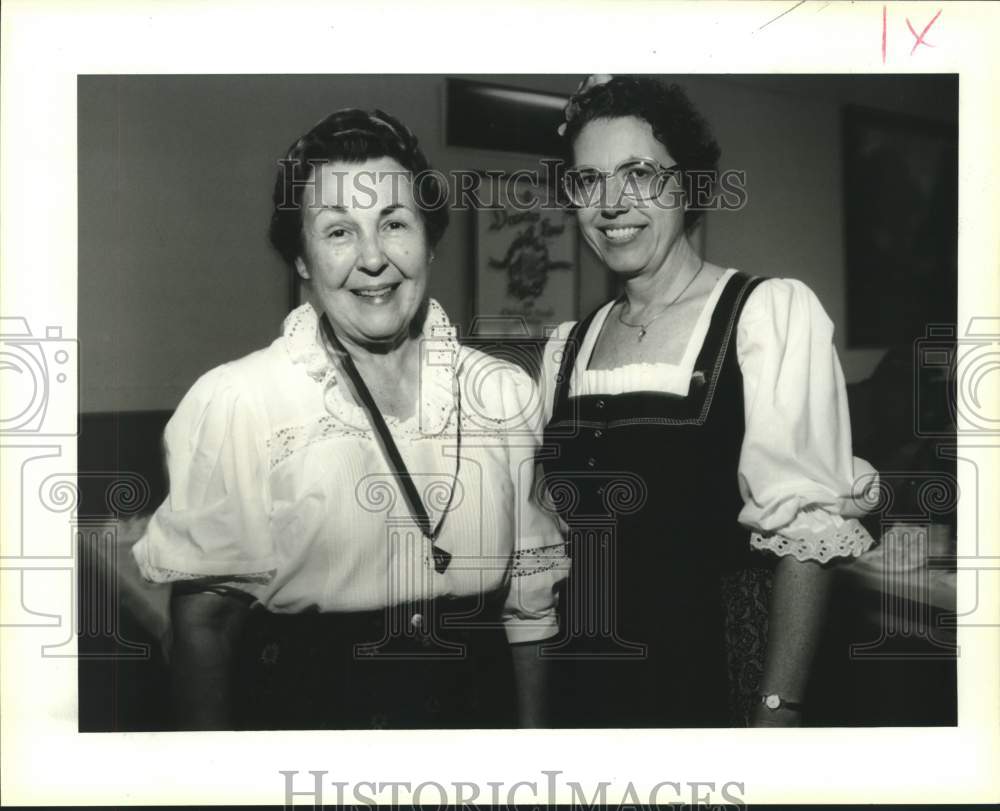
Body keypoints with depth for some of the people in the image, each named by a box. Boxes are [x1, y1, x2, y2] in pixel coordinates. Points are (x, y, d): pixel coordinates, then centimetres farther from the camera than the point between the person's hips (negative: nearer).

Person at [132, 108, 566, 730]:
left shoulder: (509, 395, -4)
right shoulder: (237, 403, -14)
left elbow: (530, 600, 3)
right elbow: (204, 612, -11)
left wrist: (532, 728, 3)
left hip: (479, 701, 4)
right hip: (304, 703, -3)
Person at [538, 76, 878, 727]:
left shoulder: (772, 311, -10)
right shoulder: (567, 346, 6)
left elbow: (807, 532, -15)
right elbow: (550, 537, 10)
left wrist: (779, 712, -21)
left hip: (718, 688, -4)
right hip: (583, 691, 5)